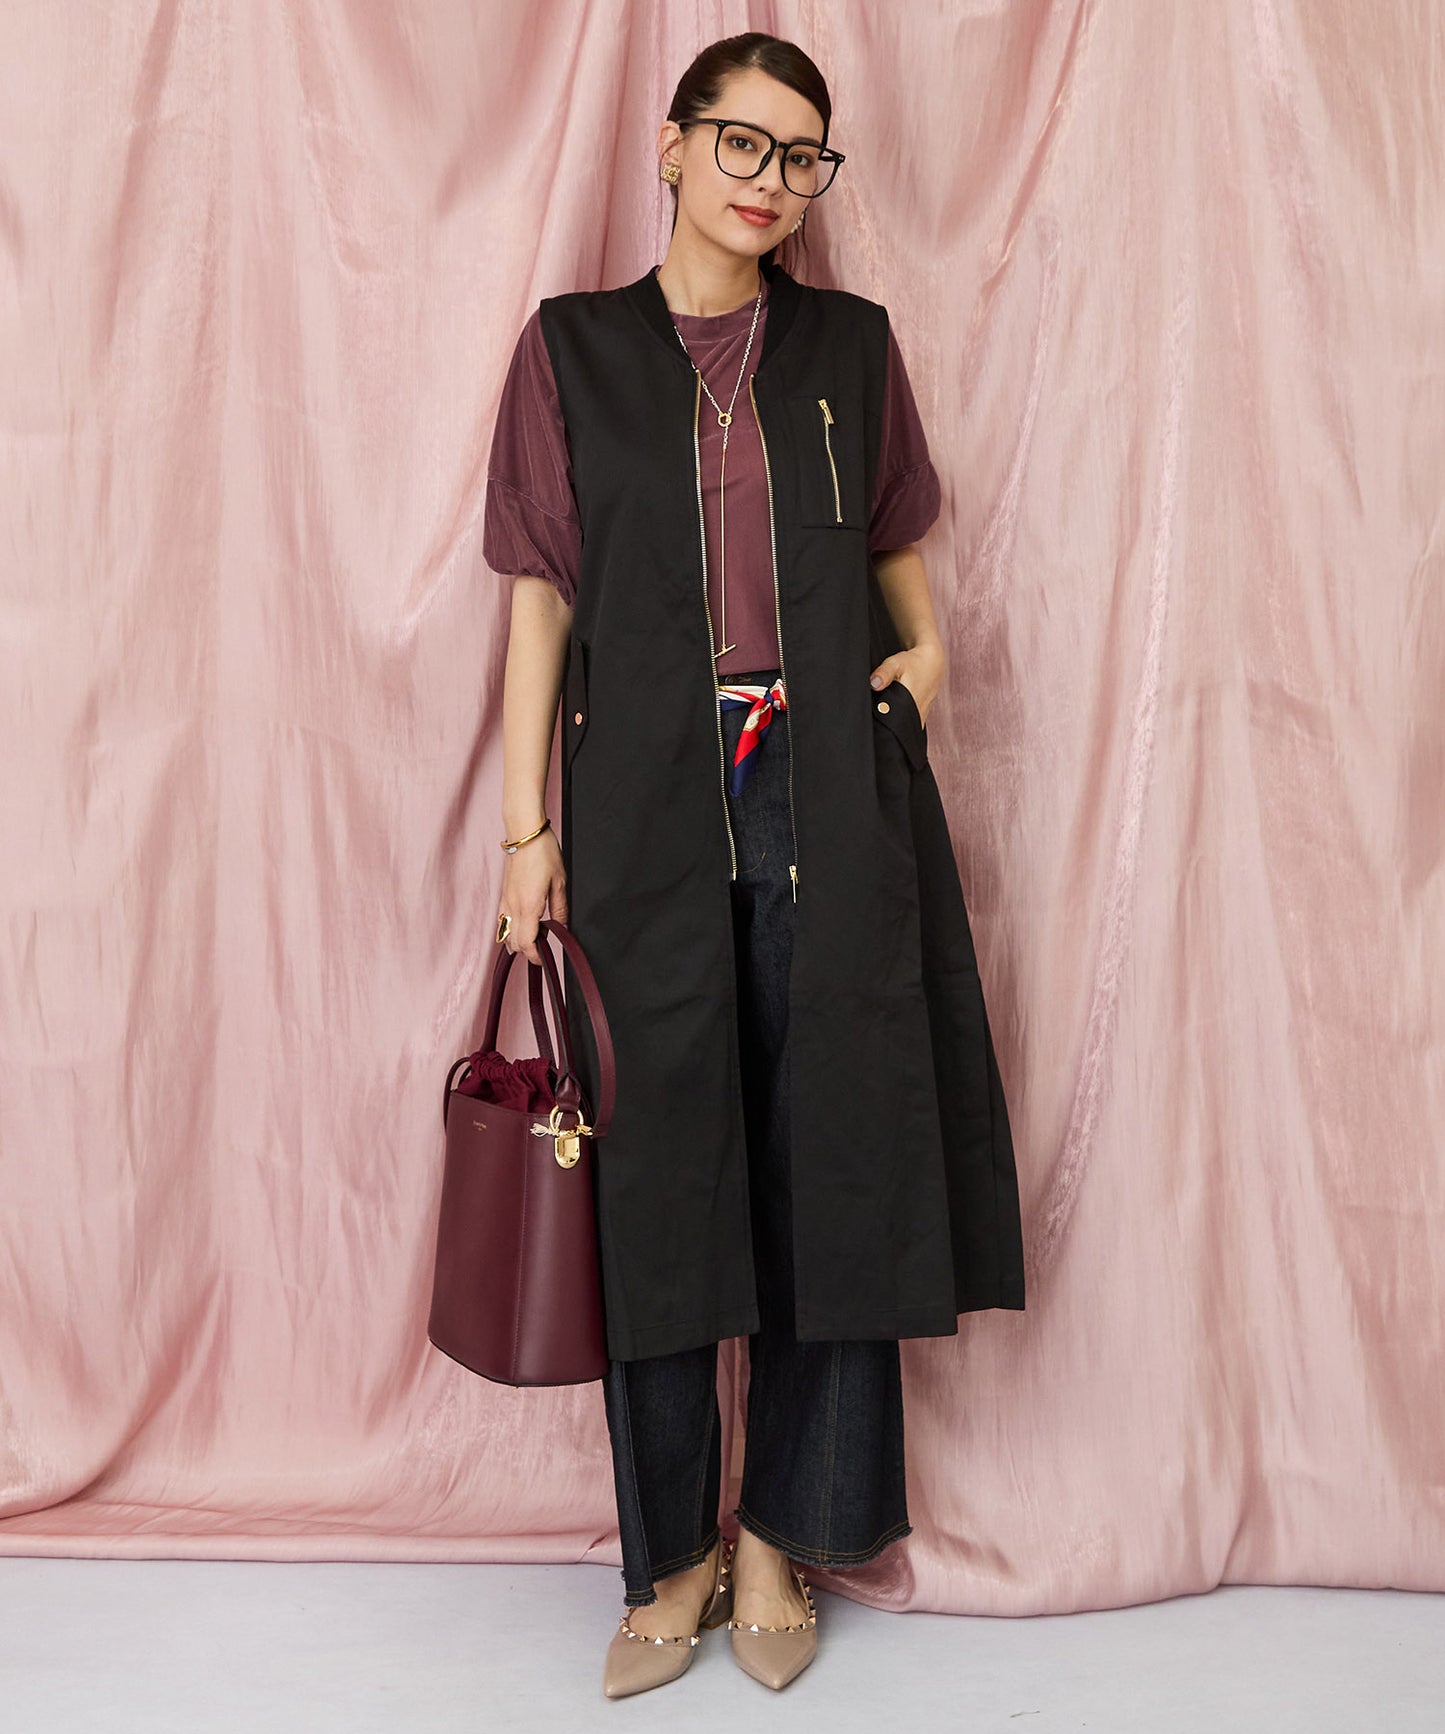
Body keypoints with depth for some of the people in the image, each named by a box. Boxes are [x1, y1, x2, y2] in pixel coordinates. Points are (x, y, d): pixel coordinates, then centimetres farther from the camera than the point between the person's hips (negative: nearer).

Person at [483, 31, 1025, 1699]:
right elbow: (541, 599, 3)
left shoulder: (851, 344, 11)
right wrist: (526, 827, -3)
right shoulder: (572, 347, 6)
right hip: (645, 797, -1)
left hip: (825, 789, 2)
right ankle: (676, 1548, 19)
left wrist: (924, 644, 2)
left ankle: (783, 1532, 21)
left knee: (828, 1152, 3)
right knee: (654, 1163, 2)